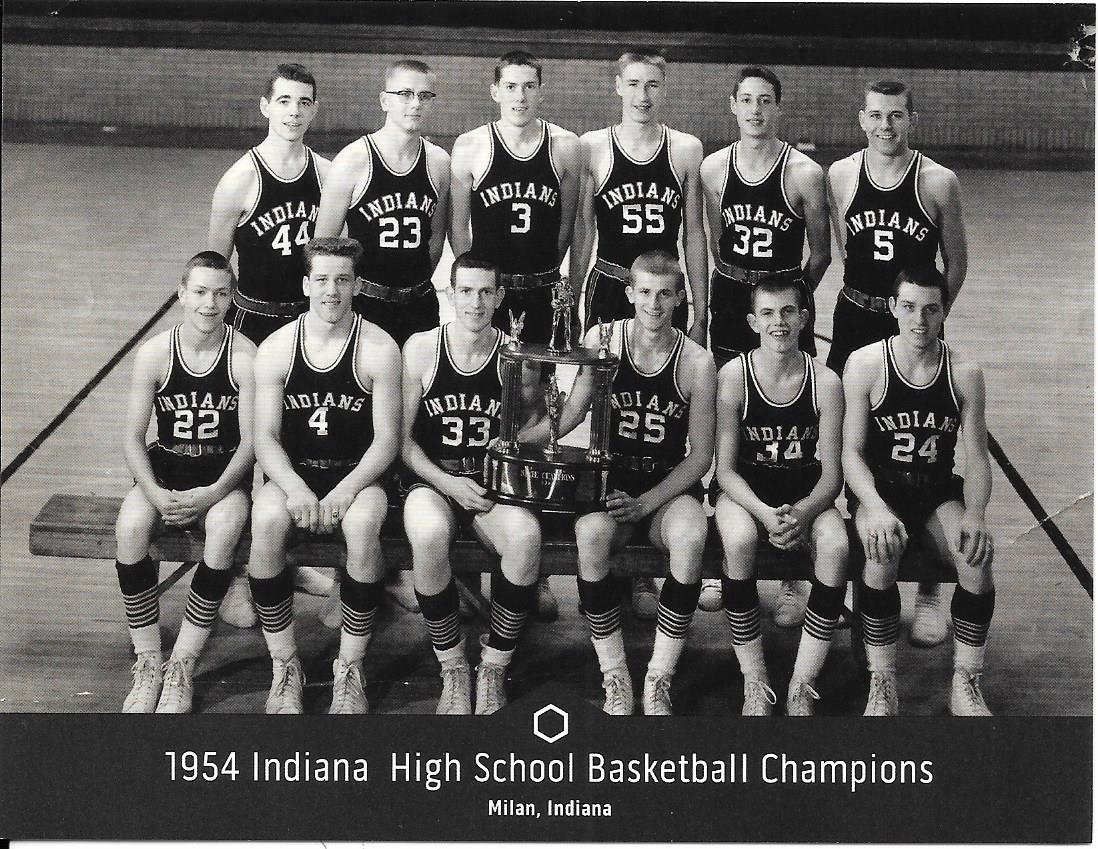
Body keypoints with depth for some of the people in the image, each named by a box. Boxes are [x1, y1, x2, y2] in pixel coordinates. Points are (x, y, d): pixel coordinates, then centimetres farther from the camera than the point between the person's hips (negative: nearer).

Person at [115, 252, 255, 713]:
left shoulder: (245, 356, -9)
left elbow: (250, 441, -8)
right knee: (130, 527, -30)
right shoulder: (154, 354, -4)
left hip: (224, 472, -2)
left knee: (224, 529, -35)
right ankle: (147, 663, -16)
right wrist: (156, 494, -20)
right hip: (165, 468, 2)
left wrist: (212, 494, -23)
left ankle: (182, 666, -21)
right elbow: (133, 437, -3)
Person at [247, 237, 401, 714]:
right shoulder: (276, 349, 1)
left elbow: (387, 438, -6)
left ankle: (350, 668, -19)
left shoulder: (379, 349, -4)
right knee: (267, 520, -32)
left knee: (363, 524, -35)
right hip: (293, 473, 2)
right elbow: (265, 436, -1)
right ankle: (284, 667, -18)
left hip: (357, 475, -1)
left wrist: (346, 491, -22)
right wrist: (294, 488, -20)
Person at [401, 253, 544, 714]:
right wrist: (447, 483, -13)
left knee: (525, 535, -34)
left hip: (493, 484, 1)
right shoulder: (421, 349, -2)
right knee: (429, 534, -37)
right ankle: (453, 669, -15)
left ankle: (493, 671, -14)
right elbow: (402, 437, 0)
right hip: (431, 480, -1)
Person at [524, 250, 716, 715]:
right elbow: (573, 410, 10)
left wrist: (647, 502, -15)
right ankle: (615, 679, -20)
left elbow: (701, 454, -2)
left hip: (670, 487, -1)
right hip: (613, 480, 1)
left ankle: (658, 684, -21)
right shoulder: (603, 340, 0)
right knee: (591, 532, -35)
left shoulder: (696, 362, -5)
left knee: (690, 539, -36)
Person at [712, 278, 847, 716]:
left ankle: (802, 684, -17)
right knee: (739, 540, -35)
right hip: (746, 490, -1)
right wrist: (764, 514, -26)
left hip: (806, 493, 1)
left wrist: (802, 512, -26)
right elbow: (725, 469, -9)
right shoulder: (734, 376, -10)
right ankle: (754, 680, -20)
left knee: (835, 545, -31)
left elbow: (831, 474, -5)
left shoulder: (825, 382, -7)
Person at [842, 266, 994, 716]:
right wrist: (875, 508, -27)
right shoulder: (865, 364, -8)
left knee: (977, 554, -28)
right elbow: (852, 451, -9)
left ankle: (965, 685, -12)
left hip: (938, 492, 2)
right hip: (878, 489, -2)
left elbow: (976, 456, 0)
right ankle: (882, 687, -22)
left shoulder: (964, 373, -2)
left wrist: (975, 514, -19)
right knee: (882, 550, -34)